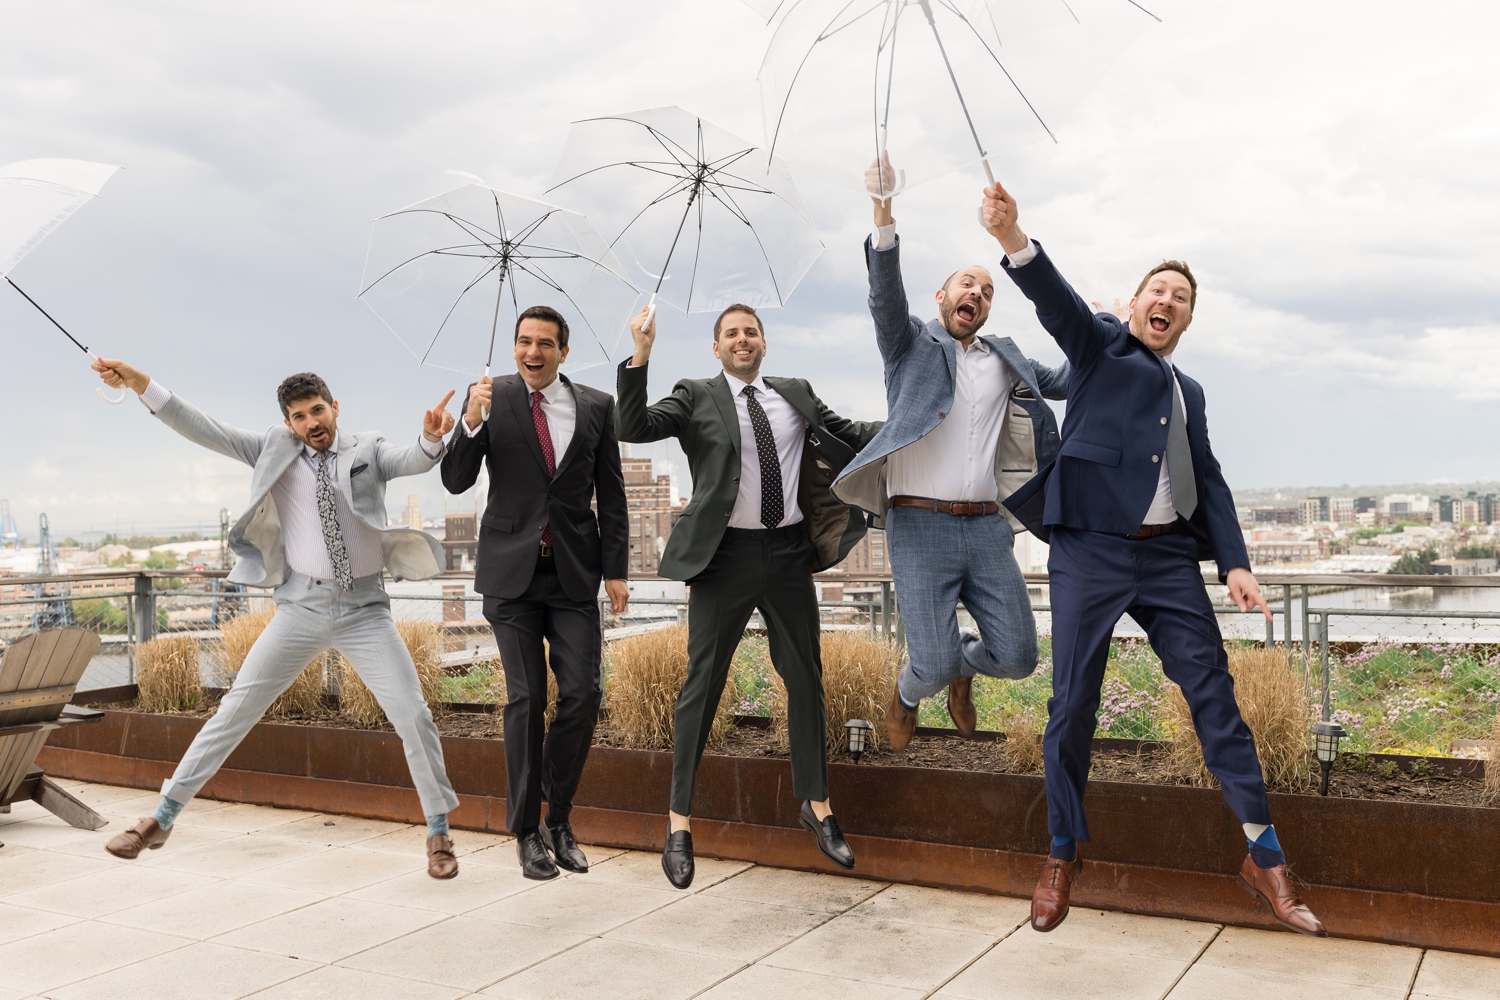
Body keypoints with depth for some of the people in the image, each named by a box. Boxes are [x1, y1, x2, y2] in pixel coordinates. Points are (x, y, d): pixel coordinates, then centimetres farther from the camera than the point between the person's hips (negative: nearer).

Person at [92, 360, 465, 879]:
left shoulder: (367, 451, 2)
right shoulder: (276, 448, 6)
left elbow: (414, 460, -17)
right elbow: (206, 431, -2)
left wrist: (431, 437, -41)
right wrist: (141, 384, -13)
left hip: (364, 609, -1)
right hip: (302, 606, 1)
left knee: (413, 714, -5)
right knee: (236, 709, 3)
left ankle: (439, 833, 10)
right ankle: (162, 818, 17)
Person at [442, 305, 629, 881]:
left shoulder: (596, 407, 5)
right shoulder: (491, 398, 1)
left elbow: (610, 494, 8)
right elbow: (456, 482, -3)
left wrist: (616, 569, 3)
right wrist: (472, 422, -20)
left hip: (575, 573, 2)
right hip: (512, 572, -1)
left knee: (583, 694, -3)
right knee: (526, 699, 1)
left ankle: (558, 819, 16)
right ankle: (527, 832, 14)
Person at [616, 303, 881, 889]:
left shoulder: (796, 394, 13)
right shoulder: (696, 397, 2)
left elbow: (851, 435, 20)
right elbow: (633, 429, -10)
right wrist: (639, 358, -20)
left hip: (789, 553, 4)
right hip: (726, 556, -4)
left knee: (806, 679, 12)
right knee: (702, 684, 1)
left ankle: (816, 805, 29)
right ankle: (680, 821, 13)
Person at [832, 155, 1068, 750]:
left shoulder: (1006, 359, 20)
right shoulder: (912, 342, 7)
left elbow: (1067, 381, 26)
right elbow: (886, 290, -10)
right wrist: (883, 209, -24)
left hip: (987, 528, 4)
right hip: (920, 524, -4)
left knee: (1017, 656, 1)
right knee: (934, 664, -10)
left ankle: (962, 666, 36)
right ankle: (908, 694, 28)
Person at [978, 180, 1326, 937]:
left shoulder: (1189, 392, 22)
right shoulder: (1101, 343, 9)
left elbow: (1208, 482, 18)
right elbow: (1057, 302, -11)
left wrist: (1234, 562, 3)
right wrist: (1013, 238, -32)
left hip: (1169, 557, 4)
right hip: (1090, 550, -4)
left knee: (1213, 692, 0)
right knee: (1072, 705, 0)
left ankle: (1264, 857, 10)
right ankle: (1063, 855, 16)